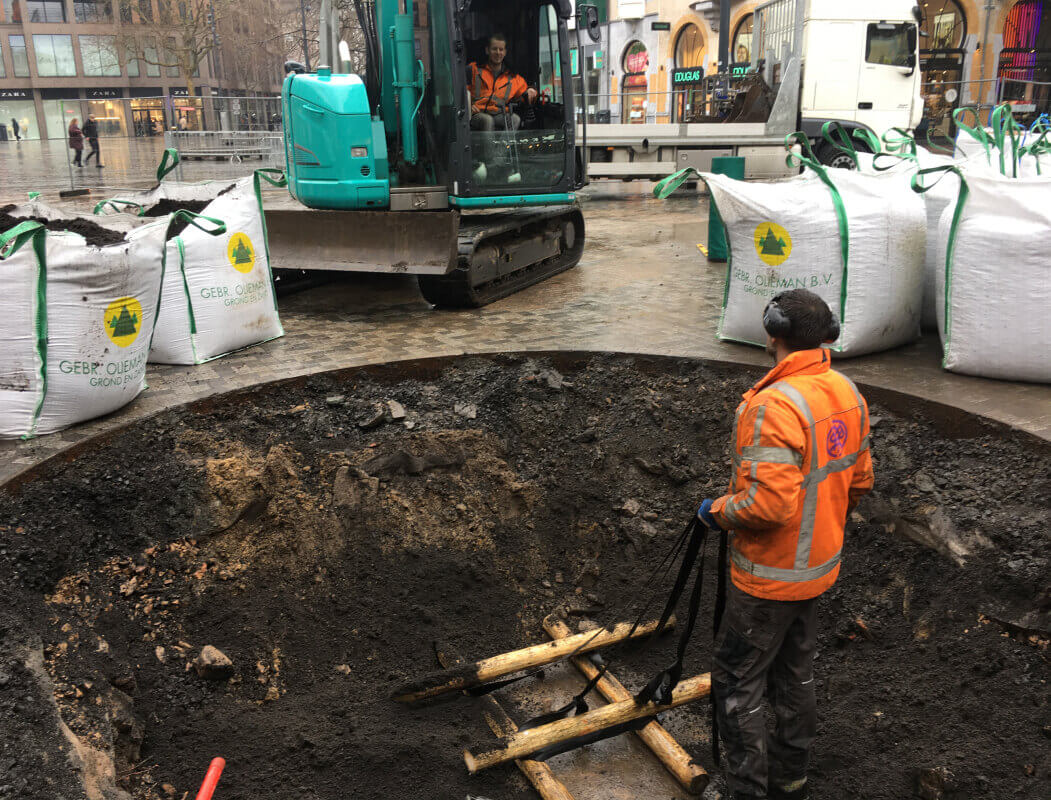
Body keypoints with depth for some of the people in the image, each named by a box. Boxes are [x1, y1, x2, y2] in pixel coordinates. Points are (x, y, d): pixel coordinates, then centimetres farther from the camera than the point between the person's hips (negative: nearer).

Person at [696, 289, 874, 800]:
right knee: (795, 677, 23)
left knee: (737, 686, 7)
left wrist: (718, 511, -16)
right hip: (818, 566, 9)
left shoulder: (776, 405, -28)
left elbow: (768, 503, -34)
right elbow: (859, 480, 10)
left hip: (768, 577, -9)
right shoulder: (847, 394, 0)